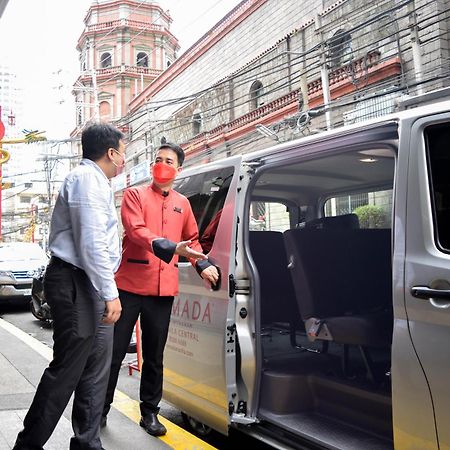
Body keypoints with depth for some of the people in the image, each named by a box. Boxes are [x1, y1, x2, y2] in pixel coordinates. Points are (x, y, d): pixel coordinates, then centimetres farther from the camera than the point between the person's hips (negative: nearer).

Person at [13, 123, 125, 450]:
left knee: (96, 370, 12)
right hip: (77, 285, -10)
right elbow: (92, 243, -21)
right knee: (67, 370, -3)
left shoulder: (94, 180, 21)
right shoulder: (89, 178, -12)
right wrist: (109, 293, -22)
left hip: (90, 287, 10)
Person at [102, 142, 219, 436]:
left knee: (154, 355, 12)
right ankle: (101, 409, 20)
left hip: (163, 289, 4)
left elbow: (192, 239, 25)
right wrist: (171, 247, -29)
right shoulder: (135, 195, 1)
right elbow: (136, 230, -15)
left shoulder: (183, 204, 15)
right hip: (130, 284, -3)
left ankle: (150, 412, 25)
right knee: (115, 351, 3)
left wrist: (203, 265, 9)